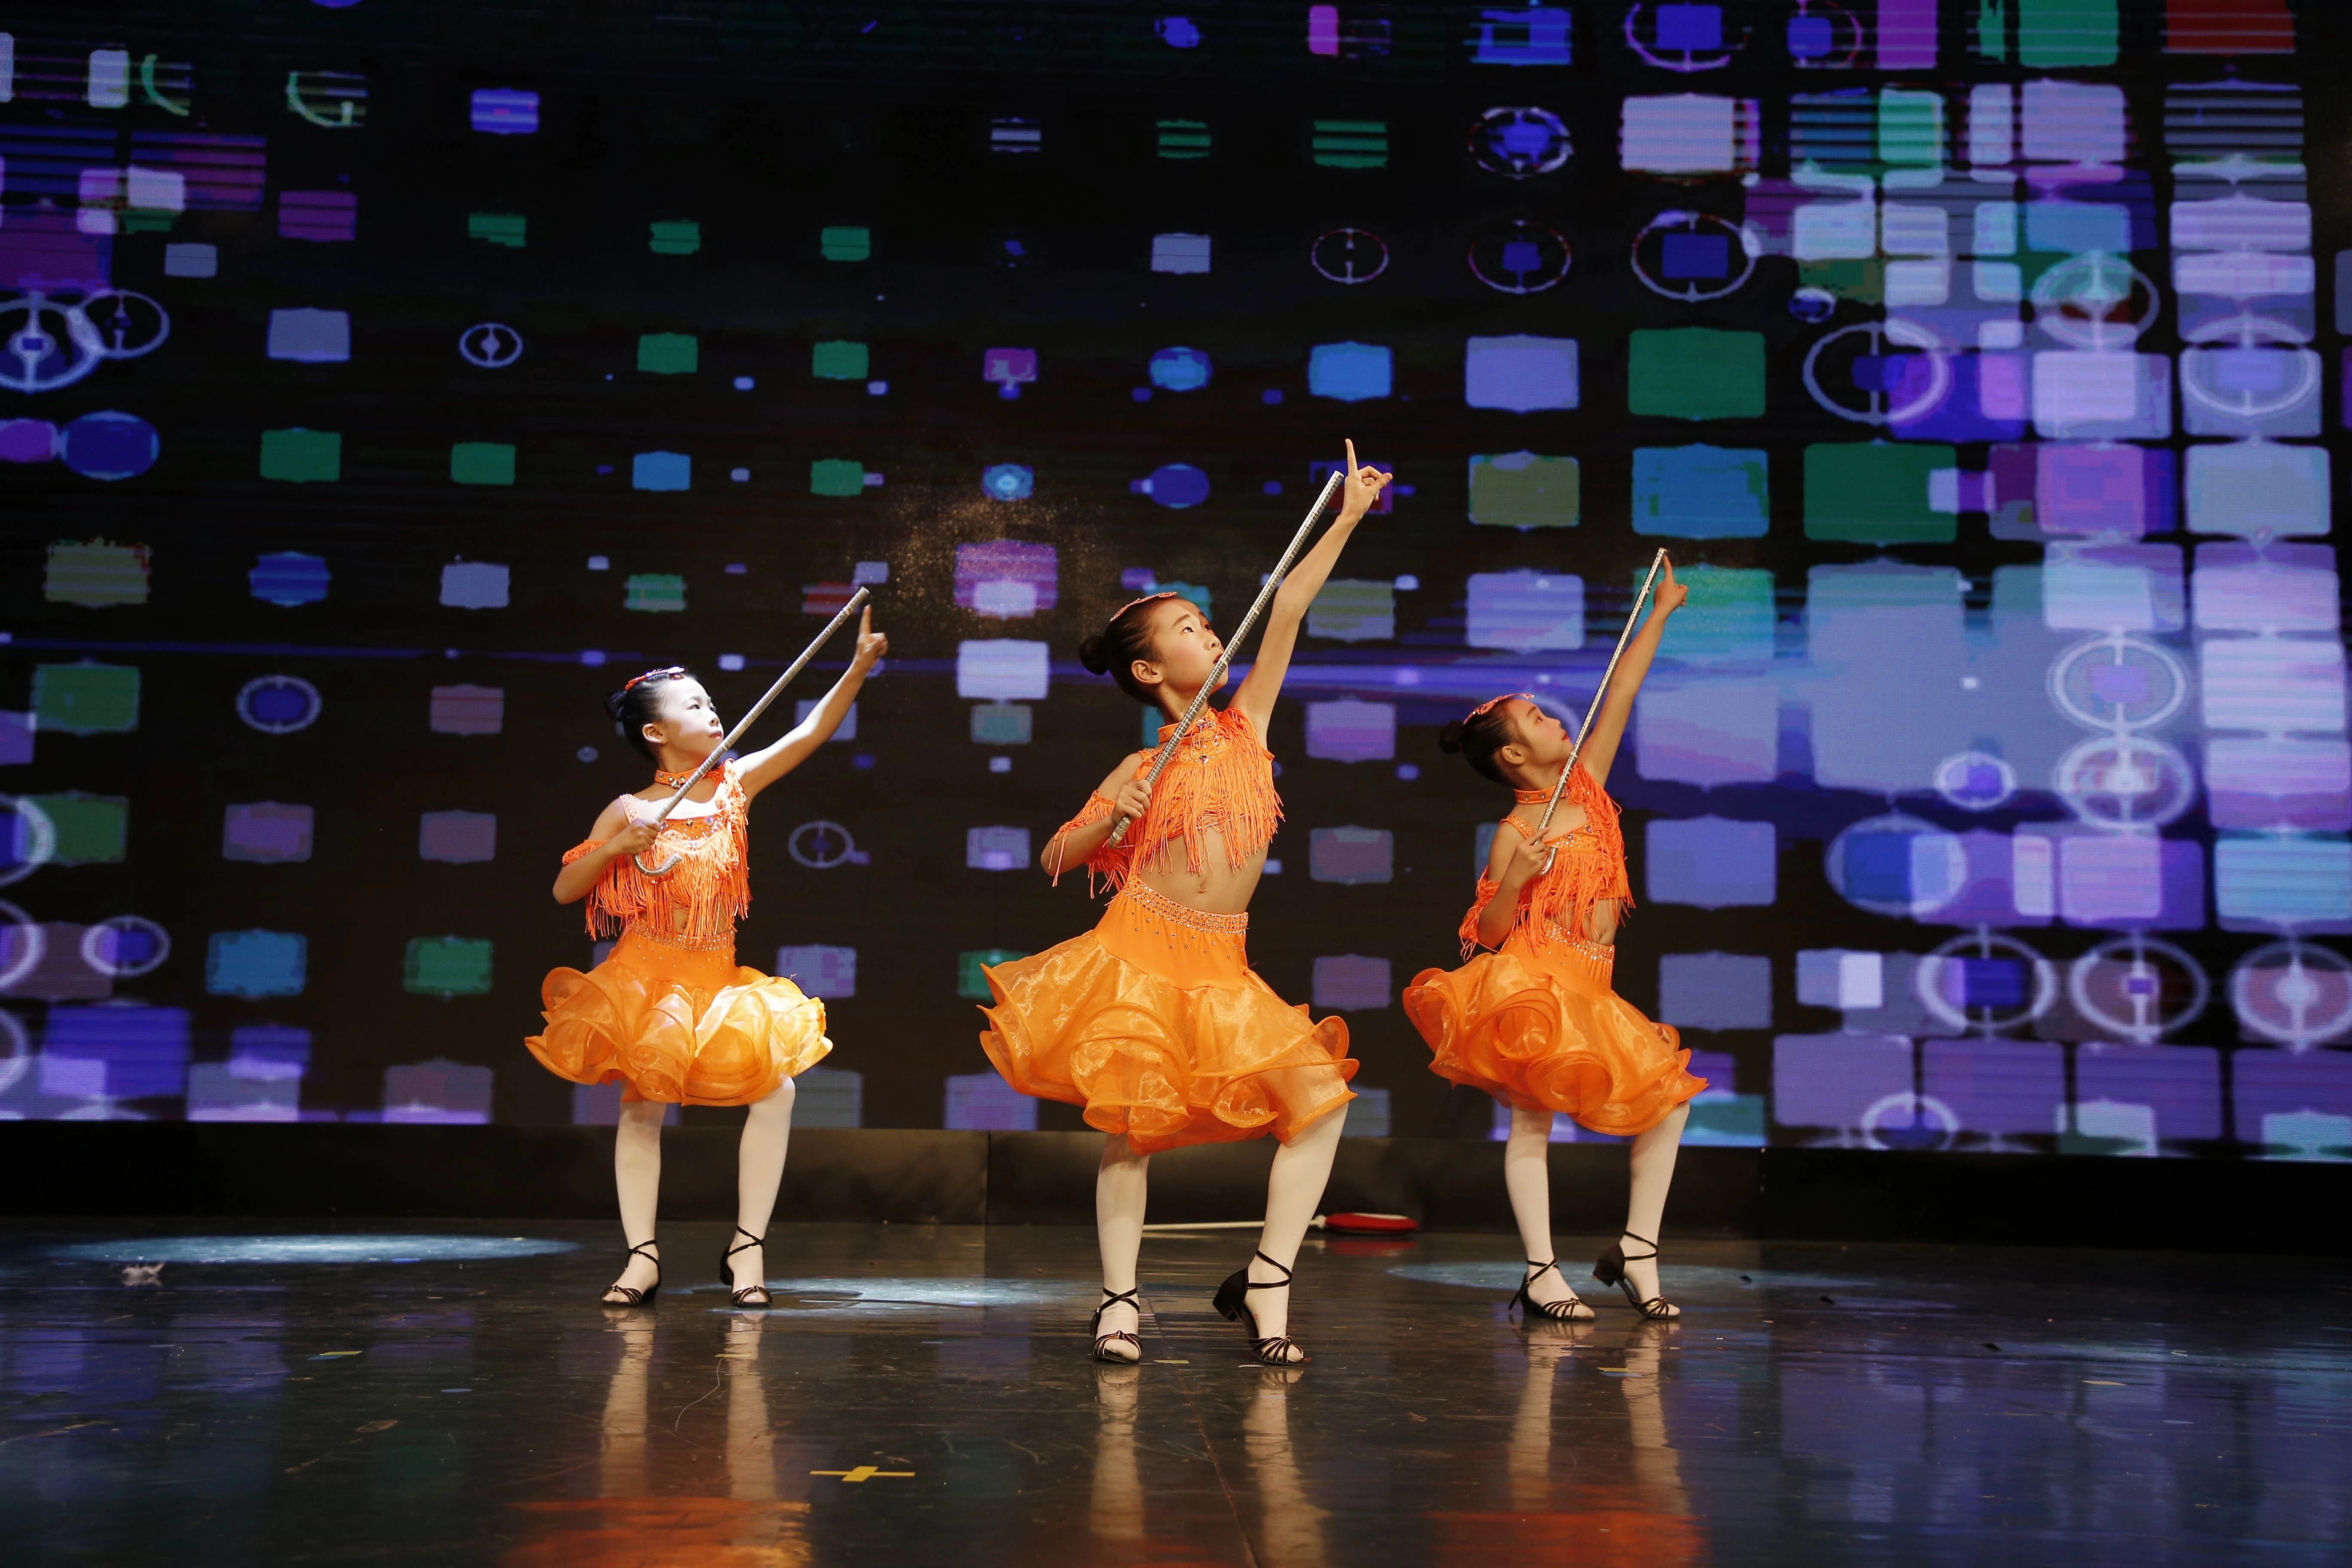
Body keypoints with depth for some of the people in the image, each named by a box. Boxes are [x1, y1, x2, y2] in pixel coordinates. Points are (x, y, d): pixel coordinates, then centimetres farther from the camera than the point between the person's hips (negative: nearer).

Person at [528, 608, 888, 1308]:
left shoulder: (734, 785, 3)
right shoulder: (630, 811, -4)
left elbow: (813, 731, -2)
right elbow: (565, 890, -2)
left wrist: (860, 667, -12)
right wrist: (620, 848, -18)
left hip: (719, 980, 2)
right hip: (645, 980, -2)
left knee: (775, 1088, -13)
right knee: (641, 1107, -4)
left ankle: (747, 1246, -2)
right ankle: (642, 1254, 9)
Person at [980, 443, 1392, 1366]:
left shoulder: (1247, 726, 11)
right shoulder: (1142, 771, 4)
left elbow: (1286, 613, 7)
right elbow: (1055, 859, 5)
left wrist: (1346, 519, 7)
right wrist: (1113, 822, -13)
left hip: (1221, 968, 3)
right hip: (1140, 954, -3)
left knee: (1320, 1095, -9)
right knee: (1130, 1126, -2)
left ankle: (1265, 1284, 0)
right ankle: (1120, 1299, 14)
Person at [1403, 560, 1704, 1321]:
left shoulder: (1589, 784, 9)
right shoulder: (1517, 831, -6)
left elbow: (1620, 694, 11)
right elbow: (1488, 933, -7)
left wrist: (1662, 610, 15)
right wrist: (1516, 879, -25)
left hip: (1591, 991, 7)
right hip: (1532, 985, -7)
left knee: (1668, 1091, 3)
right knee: (1531, 1118, -6)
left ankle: (1636, 1250, 12)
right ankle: (1541, 1270, 0)